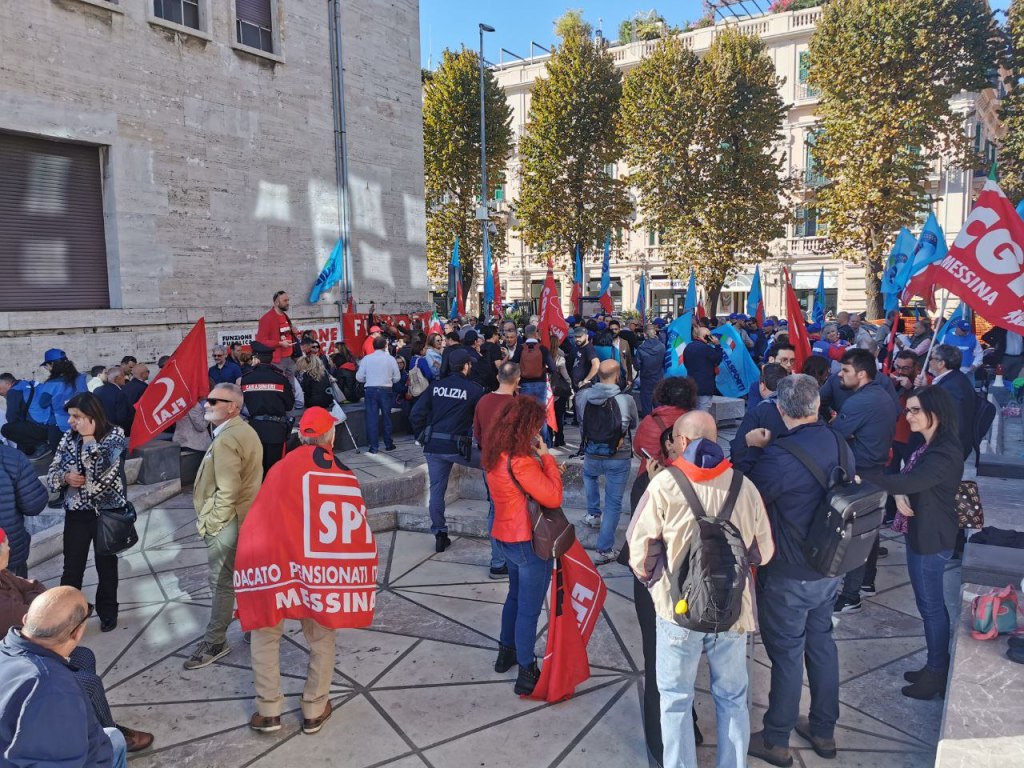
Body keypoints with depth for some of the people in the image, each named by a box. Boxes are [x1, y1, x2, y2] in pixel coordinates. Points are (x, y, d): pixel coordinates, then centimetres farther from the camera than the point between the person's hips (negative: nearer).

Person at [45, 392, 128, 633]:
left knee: (106, 564, 12)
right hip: (76, 512, 3)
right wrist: (65, 477, -17)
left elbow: (102, 471, -27)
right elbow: (52, 473, 4)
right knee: (72, 566, 9)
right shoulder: (69, 437, 1)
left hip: (107, 512, -3)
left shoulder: (114, 435, -13)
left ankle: (107, 611, 29)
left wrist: (89, 438, -23)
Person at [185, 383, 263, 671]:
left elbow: (227, 492, -24)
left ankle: (215, 642, 12)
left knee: (222, 582, 1)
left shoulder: (225, 441, -21)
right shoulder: (246, 431, 10)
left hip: (226, 521, -10)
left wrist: (209, 523, -14)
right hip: (245, 516, 10)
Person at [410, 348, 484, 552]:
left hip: (433, 446, 4)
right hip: (458, 447, -4)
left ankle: (439, 535, 17)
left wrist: (423, 437, 13)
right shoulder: (474, 389, -3)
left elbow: (416, 414, 3)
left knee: (436, 489, 11)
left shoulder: (435, 386, 7)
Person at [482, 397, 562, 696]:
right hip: (528, 542, -9)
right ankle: (527, 675, 16)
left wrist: (544, 468, -2)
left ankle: (506, 653, 42)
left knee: (515, 596, 27)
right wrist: (546, 457, -18)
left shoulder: (497, 454, 2)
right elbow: (553, 497, -25)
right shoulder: (520, 461, -27)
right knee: (529, 610, 4)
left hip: (507, 537, 9)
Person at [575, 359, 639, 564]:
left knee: (589, 474, 38)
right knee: (613, 504, 8)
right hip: (619, 458, -3)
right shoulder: (626, 400, -15)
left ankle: (593, 514, 39)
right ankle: (604, 550, 11)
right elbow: (634, 424, 3)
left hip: (591, 455, 3)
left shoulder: (582, 395, -10)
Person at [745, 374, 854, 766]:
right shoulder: (840, 444, -4)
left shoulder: (780, 455, -27)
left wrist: (751, 448, -5)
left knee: (787, 653, 7)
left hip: (789, 575, -7)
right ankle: (823, 731, 38)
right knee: (821, 641, 21)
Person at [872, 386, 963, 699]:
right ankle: (938, 666, 31)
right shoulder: (930, 446, 9)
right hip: (922, 532, 10)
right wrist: (900, 495, -15)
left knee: (930, 605, 3)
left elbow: (911, 482, -32)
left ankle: (937, 674, 17)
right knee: (932, 603, 18)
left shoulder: (944, 453, -22)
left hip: (931, 538, -10)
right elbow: (908, 480, 7)